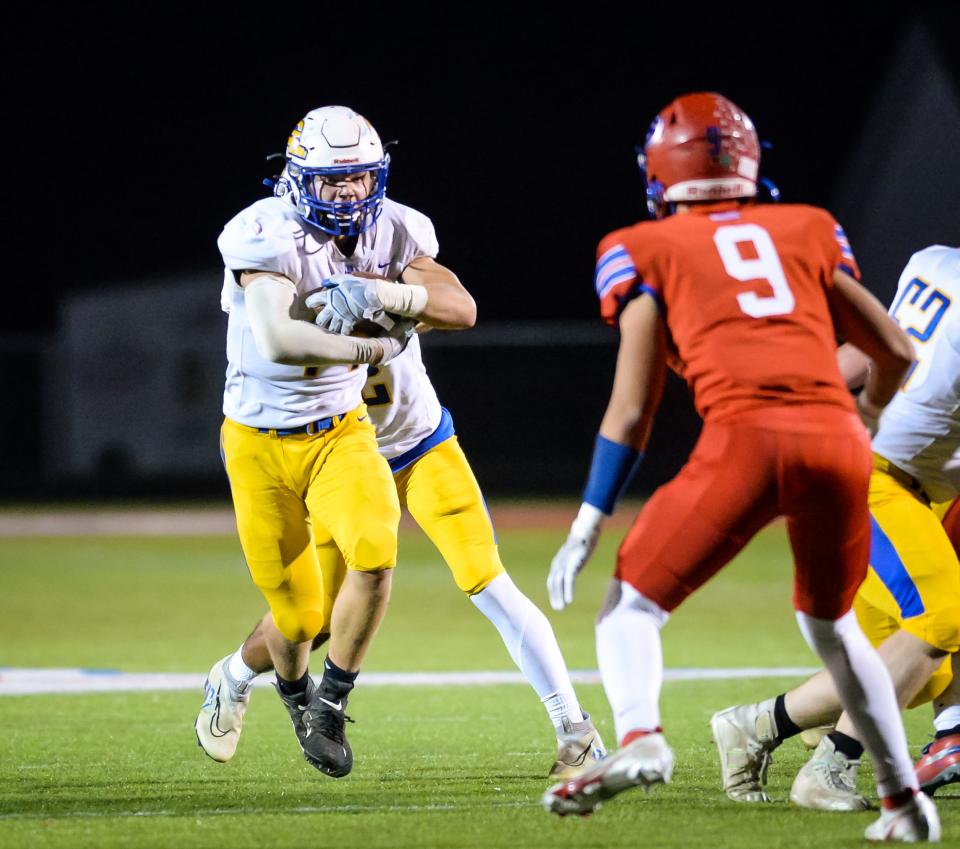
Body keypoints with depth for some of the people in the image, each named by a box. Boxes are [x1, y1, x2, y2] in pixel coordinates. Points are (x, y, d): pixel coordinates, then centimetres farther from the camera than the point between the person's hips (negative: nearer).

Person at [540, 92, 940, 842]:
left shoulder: (646, 250, 15)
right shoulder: (808, 231, 24)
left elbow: (633, 406, 9)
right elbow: (896, 351, 24)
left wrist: (588, 526, 11)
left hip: (745, 438, -4)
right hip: (837, 439, 4)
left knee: (633, 604, 9)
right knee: (830, 624, 27)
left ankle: (640, 738, -20)